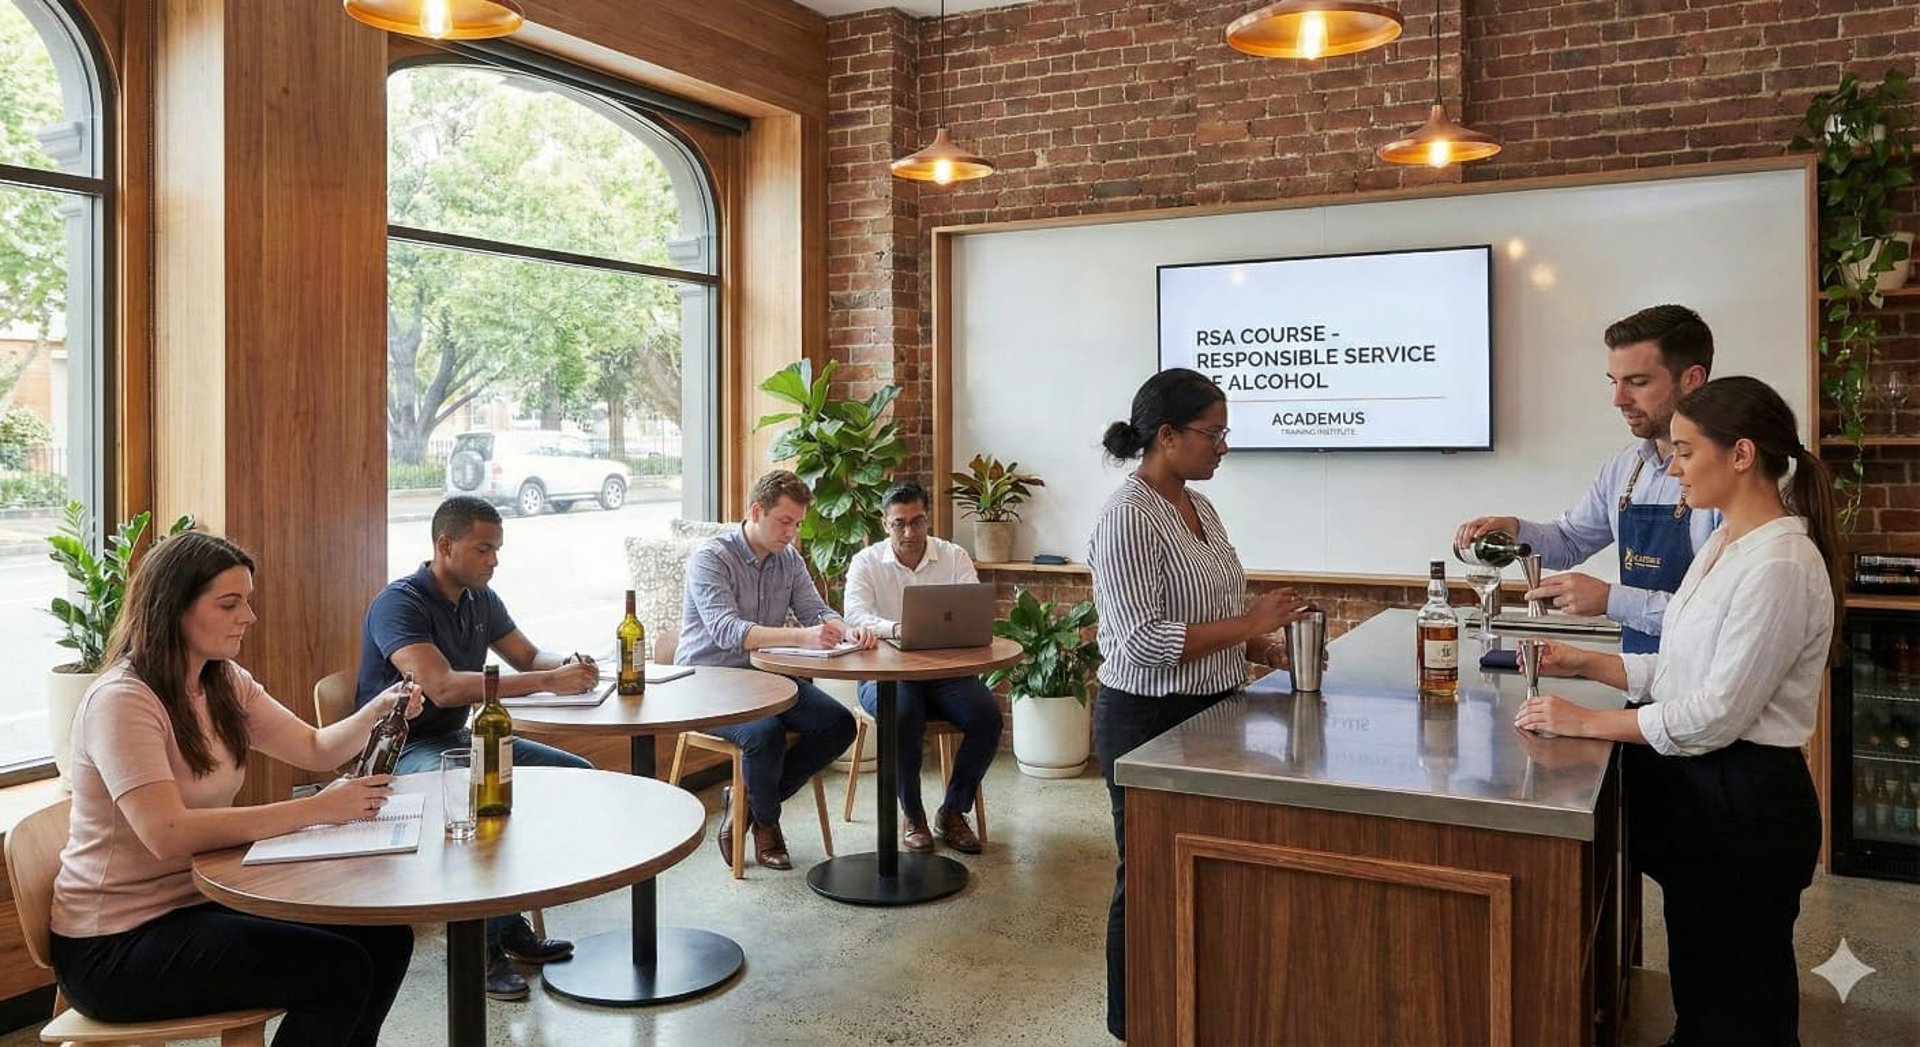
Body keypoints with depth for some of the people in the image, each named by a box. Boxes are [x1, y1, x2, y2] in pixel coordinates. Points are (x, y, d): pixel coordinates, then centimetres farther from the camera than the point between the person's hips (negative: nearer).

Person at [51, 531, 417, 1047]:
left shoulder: (226, 683, 6)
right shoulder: (121, 700, -20)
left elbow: (315, 749, 10)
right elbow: (168, 835, -31)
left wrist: (378, 710, -11)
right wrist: (316, 809, -33)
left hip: (200, 901, 8)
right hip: (115, 945, -8)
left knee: (385, 938, -5)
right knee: (338, 971, -21)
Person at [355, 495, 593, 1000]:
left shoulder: (481, 599, 7)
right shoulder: (399, 603, -20)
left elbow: (528, 655, 16)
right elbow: (442, 687, -33)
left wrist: (568, 664, -10)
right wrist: (547, 682, -35)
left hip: (457, 739, 9)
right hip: (401, 750, -9)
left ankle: (507, 920, 3)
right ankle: (482, 942, -17)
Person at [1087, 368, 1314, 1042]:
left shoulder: (1198, 506, 8)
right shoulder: (1128, 519, -20)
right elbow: (1141, 640, -26)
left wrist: (1265, 649, 4)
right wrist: (1247, 623, -22)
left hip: (1207, 713, 9)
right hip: (1148, 722, -9)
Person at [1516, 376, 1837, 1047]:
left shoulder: (1781, 565, -22)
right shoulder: (1724, 543, 8)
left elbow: (1717, 713, -24)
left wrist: (1586, 722, -18)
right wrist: (1587, 664, 2)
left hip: (1745, 801, -9)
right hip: (1698, 786, 9)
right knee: (1698, 984, 21)